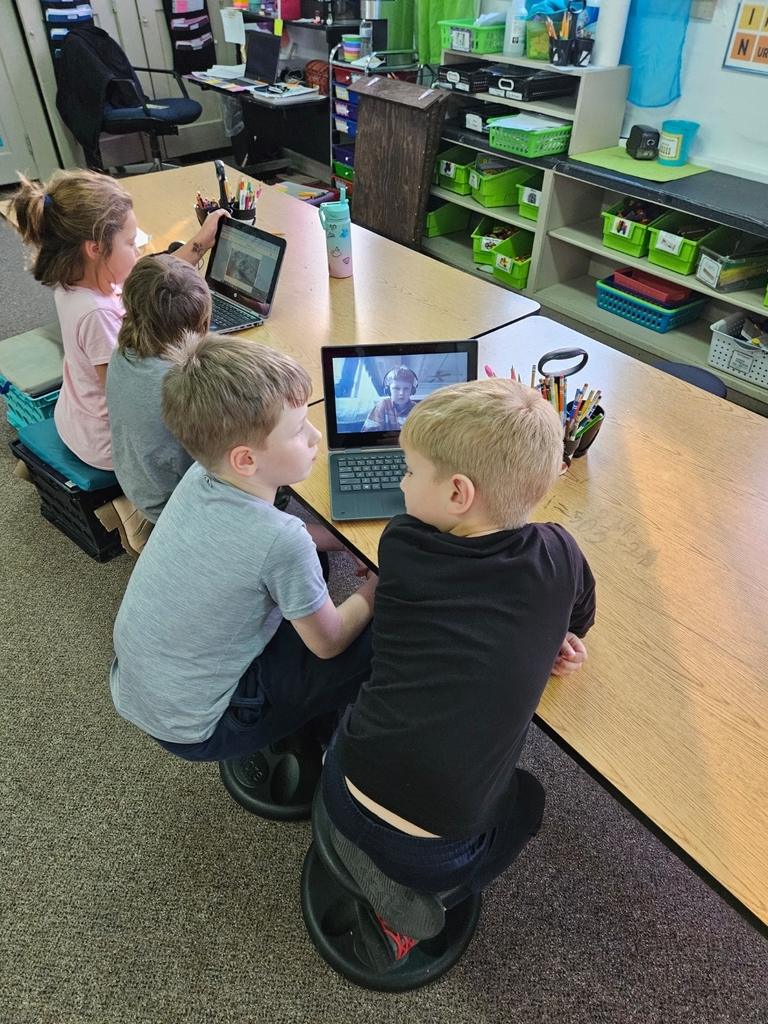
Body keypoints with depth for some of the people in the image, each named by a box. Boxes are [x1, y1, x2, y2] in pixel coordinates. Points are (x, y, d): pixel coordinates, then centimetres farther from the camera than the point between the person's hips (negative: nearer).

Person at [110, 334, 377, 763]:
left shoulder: (198, 478, -11)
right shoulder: (284, 542, -31)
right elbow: (330, 643, -14)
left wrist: (345, 539, 2)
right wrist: (375, 586, 2)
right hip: (196, 730, -7)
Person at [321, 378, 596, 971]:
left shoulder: (401, 546, -8)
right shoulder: (559, 555, -10)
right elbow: (579, 622, 12)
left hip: (344, 791, 2)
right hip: (434, 847, -2)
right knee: (527, 798, 31)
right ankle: (409, 901, 16)